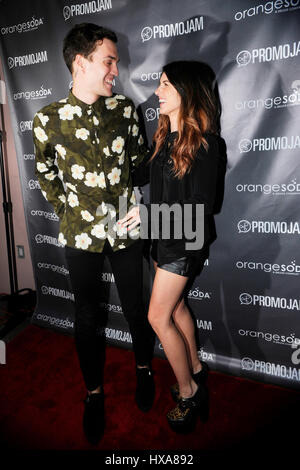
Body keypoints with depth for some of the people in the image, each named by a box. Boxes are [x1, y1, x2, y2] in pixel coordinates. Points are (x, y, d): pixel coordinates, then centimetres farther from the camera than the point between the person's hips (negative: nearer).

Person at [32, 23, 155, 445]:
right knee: (87, 317, 12)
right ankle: (94, 392, 36)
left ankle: (144, 369, 43)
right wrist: (69, 214, 6)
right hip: (82, 235, -1)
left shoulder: (124, 109, -1)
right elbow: (47, 177, 6)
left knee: (136, 308, 13)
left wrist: (132, 203, 8)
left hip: (126, 229, 1)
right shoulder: (48, 120, -6)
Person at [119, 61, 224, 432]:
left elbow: (202, 205, -20)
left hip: (185, 239, -8)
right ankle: (196, 369, 39)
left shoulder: (204, 142, -17)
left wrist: (149, 213, -19)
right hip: (162, 234, 8)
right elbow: (142, 174, 14)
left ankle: (188, 392, 20)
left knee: (159, 317, -2)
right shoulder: (164, 136, 6)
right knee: (175, 306, 17)